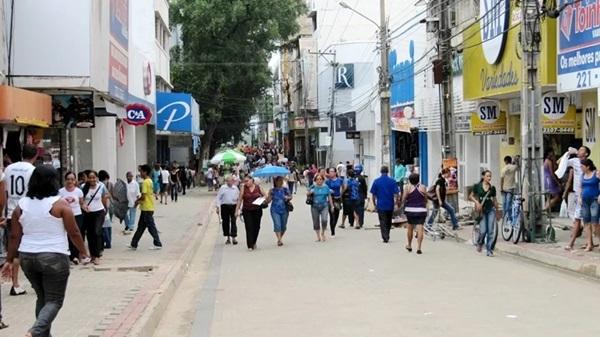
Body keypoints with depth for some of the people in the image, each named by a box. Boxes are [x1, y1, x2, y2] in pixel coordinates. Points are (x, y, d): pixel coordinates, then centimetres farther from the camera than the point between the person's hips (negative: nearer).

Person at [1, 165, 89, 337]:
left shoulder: (21, 205, 3)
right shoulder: (60, 204, -9)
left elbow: (14, 237, 6)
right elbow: (74, 233, -4)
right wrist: (83, 252, 9)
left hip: (27, 257, 5)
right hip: (54, 258, -5)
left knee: (42, 297, 19)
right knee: (54, 300, 0)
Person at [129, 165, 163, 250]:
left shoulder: (145, 182, -17)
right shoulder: (149, 181, 13)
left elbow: (143, 196, -22)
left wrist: (137, 201, -4)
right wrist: (139, 200, 11)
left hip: (147, 209, -10)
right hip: (146, 208, 10)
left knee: (151, 227, -3)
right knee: (141, 226, 12)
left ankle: (158, 244, 3)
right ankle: (134, 244, 16)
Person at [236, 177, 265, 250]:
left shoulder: (258, 187, 2)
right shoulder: (243, 188, 0)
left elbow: (264, 195, 16)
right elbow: (240, 199, 1)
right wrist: (237, 210, -3)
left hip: (257, 210, 2)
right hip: (247, 211, -2)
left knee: (256, 227, 9)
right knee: (249, 228, -7)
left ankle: (254, 242, 33)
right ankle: (250, 246, -4)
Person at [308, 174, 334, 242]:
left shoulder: (326, 187, 5)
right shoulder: (313, 187, 2)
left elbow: (329, 197, 10)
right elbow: (307, 194, -4)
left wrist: (332, 206, 10)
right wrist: (310, 192, -26)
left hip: (324, 206, -1)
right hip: (315, 207, 1)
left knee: (324, 220, -18)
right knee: (316, 222, 5)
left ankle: (323, 233, 6)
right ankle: (318, 237, 19)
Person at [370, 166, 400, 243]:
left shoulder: (376, 181, -2)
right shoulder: (392, 181, -4)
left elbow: (373, 194, 1)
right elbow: (396, 194, -8)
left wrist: (374, 204, 12)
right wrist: (396, 202, 2)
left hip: (380, 205, -1)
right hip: (390, 205, 1)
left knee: (382, 222, 2)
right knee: (388, 222, 17)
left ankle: (385, 237, -10)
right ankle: (387, 236, 27)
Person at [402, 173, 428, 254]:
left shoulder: (408, 187, -4)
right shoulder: (423, 187, -1)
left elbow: (403, 199, -4)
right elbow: (426, 200, 9)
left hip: (410, 210, 1)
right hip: (421, 210, 0)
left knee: (410, 228, 17)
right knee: (420, 228, -5)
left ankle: (409, 246, 30)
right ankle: (419, 248, -12)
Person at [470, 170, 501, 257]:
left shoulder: (492, 188, 6)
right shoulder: (477, 186, -1)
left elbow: (495, 200, 13)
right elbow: (471, 196, 6)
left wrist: (497, 212, 16)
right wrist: (476, 202, -12)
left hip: (491, 210, 2)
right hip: (482, 211, -2)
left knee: (491, 231, -4)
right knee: (483, 231, -9)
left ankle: (489, 250, 3)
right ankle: (480, 243, 22)